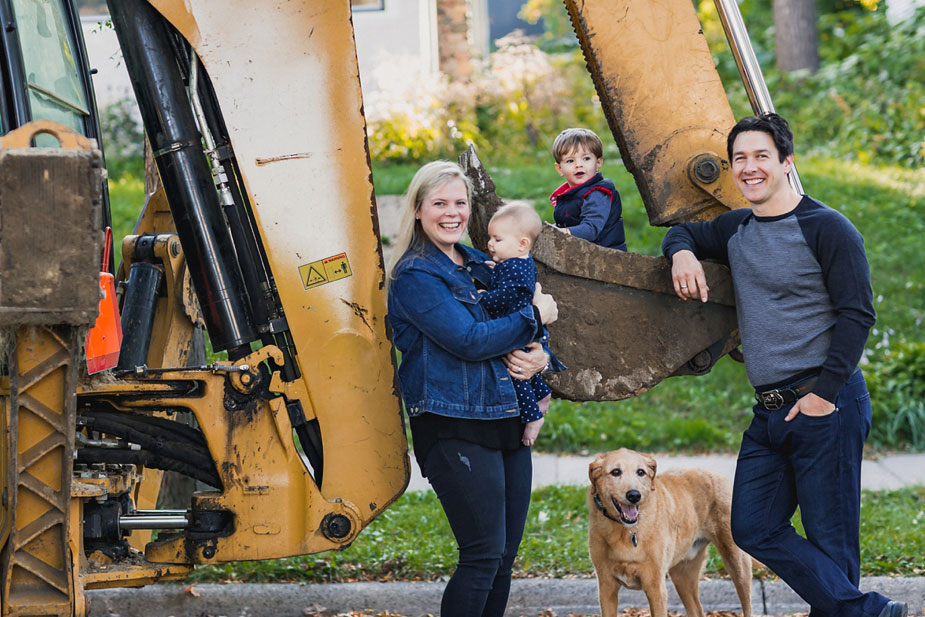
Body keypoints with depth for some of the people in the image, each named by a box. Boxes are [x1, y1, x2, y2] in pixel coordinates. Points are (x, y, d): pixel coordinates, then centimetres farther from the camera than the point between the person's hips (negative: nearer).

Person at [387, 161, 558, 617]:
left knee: (505, 554, 8)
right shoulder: (415, 276, -7)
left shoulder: (479, 264, 17)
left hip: (507, 423, 8)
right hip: (454, 430, -8)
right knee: (483, 555, -11)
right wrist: (535, 316, -7)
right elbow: (469, 341, -18)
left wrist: (539, 356, -5)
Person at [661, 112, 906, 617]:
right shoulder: (735, 229, 14)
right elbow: (683, 232, 33)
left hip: (826, 406, -8)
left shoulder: (827, 229, -7)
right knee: (754, 528, 1)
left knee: (829, 539, -4)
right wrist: (682, 253, 7)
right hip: (768, 412, 8)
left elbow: (857, 314, -11)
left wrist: (824, 393, -17)